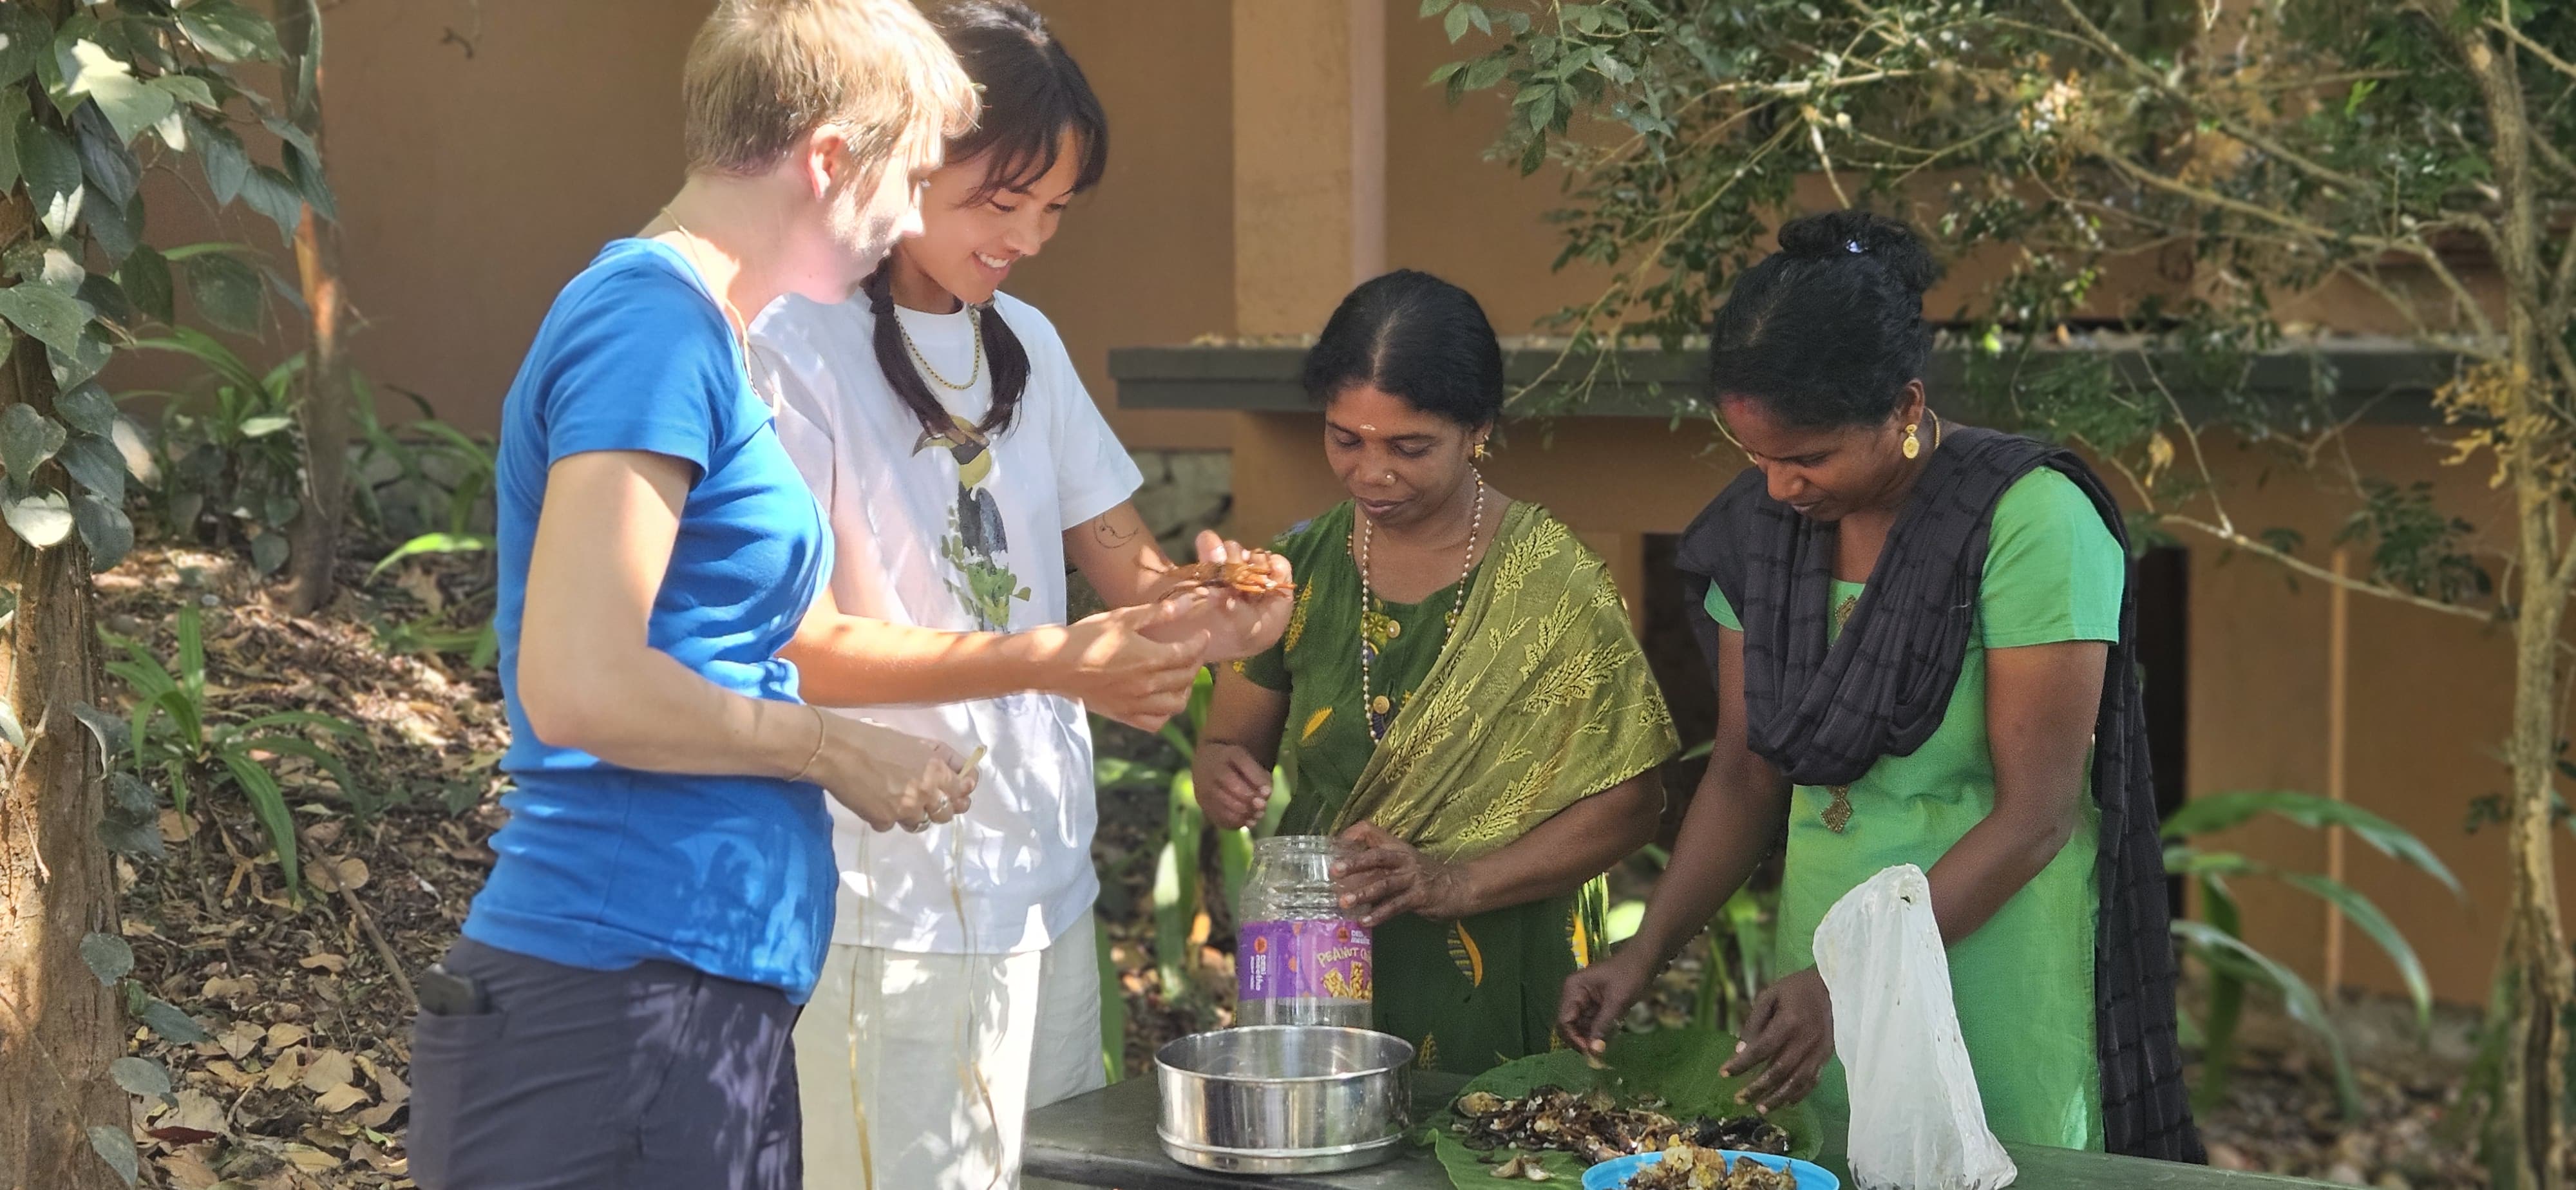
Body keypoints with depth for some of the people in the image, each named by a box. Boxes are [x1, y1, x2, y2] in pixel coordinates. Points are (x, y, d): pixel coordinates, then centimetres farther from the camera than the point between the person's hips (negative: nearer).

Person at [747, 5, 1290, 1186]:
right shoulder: (794, 348, -11)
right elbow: (795, 645, -18)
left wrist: (1207, 603, -11)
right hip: (889, 911, -7)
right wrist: (1051, 662, -28)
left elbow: (1125, 567, 13)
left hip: (1046, 890, 7)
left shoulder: (1025, 344, 12)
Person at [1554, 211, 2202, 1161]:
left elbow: (2035, 816, -19)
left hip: (1998, 964, -5)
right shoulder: (1761, 527, 1)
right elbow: (1745, 773, 8)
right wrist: (1645, 951, -4)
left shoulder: (2033, 524, -19)